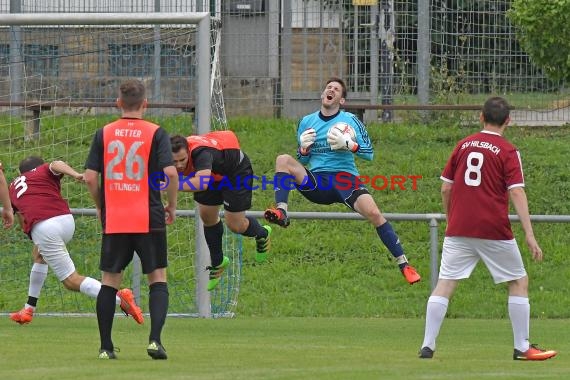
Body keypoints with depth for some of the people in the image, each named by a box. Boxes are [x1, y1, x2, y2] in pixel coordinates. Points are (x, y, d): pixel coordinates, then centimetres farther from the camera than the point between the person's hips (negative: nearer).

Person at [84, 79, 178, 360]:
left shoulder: (104, 134, 4)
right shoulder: (156, 133, -2)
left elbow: (90, 177, 0)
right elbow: (170, 172, -13)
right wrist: (172, 206, 3)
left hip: (113, 220, 2)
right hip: (150, 219, -2)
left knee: (109, 281, 10)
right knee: (158, 278, 7)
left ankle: (106, 346, 8)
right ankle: (155, 339, -9)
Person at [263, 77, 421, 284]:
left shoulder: (350, 121, 5)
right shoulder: (307, 122, 14)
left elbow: (369, 153, 1)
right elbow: (302, 161, 20)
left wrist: (348, 145, -16)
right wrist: (304, 148, -2)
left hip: (345, 179, -3)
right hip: (316, 182, 3)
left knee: (373, 212, -25)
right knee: (283, 160, -18)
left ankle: (403, 264, -19)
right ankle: (281, 212, -31)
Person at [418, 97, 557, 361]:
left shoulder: (464, 145, 10)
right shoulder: (507, 151, -2)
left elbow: (445, 188, 12)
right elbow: (516, 192, -11)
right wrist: (529, 235, -14)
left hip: (458, 230, 3)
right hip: (494, 230, -3)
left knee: (444, 284, 2)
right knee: (519, 282, 10)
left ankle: (428, 346, -7)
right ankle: (522, 347, 8)